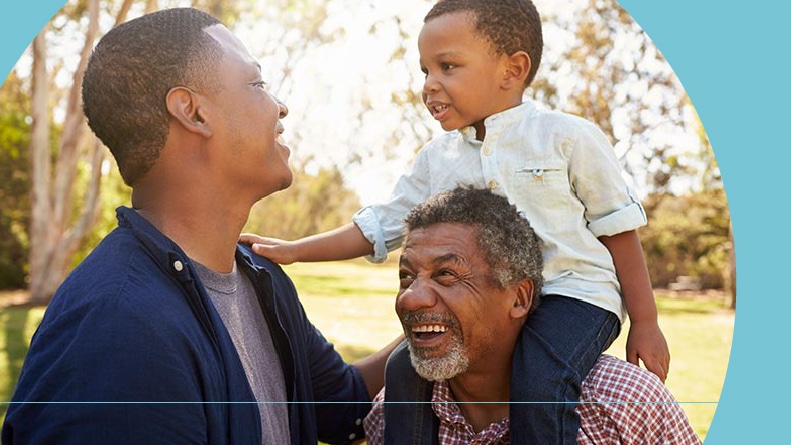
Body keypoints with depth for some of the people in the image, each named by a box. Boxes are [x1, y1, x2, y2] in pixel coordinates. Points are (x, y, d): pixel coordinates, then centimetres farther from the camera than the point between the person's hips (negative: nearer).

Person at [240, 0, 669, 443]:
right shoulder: (436, 159, 8)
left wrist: (645, 323, 0)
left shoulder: (568, 137, -5)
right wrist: (294, 251, 2)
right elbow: (379, 226, 10)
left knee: (538, 382, -30)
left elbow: (619, 230, 0)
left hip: (571, 292, -5)